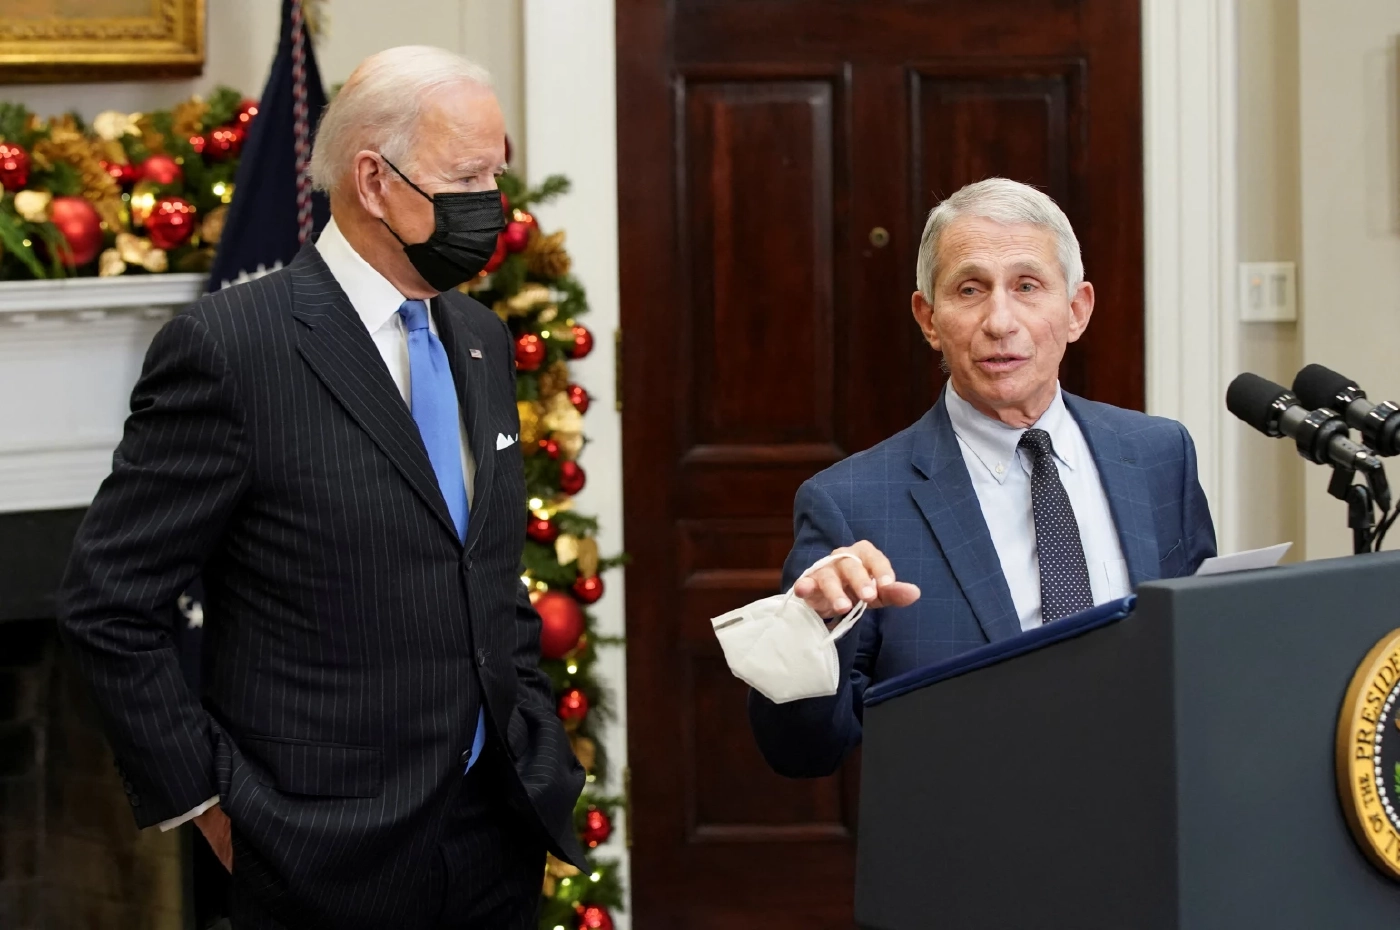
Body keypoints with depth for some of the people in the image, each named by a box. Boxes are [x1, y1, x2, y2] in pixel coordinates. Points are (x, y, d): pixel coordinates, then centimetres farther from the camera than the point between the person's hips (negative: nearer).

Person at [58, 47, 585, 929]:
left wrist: (537, 742, 11)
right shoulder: (228, 346, -13)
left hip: (497, 831, 6)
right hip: (331, 858, -6)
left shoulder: (483, 341, 10)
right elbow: (110, 600, -10)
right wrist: (202, 797, -10)